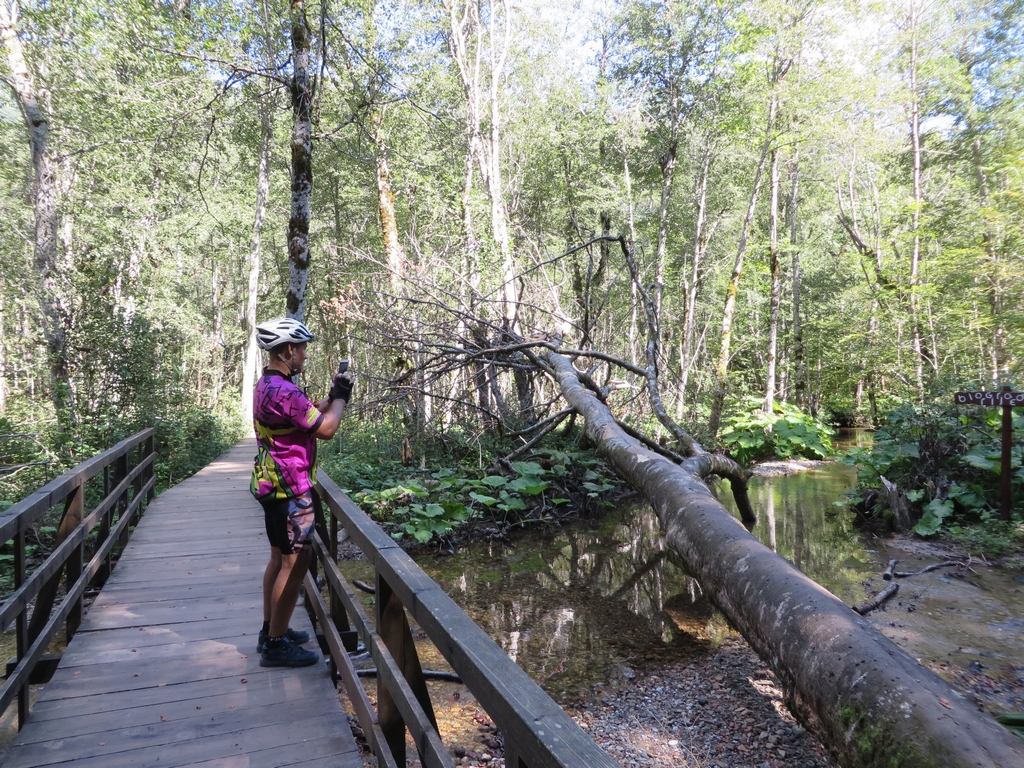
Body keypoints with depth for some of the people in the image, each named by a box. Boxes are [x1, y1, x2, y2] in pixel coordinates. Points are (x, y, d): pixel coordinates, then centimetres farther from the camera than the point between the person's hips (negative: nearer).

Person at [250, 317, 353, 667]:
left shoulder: (267, 385, 11)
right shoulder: (284, 391, -23)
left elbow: (309, 414, 18)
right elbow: (325, 428, -21)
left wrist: (332, 395, 10)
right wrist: (341, 398, -6)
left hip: (273, 486, 11)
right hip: (290, 490, -11)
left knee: (280, 559, 19)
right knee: (295, 563, -3)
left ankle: (270, 630, 30)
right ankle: (276, 645, 6)